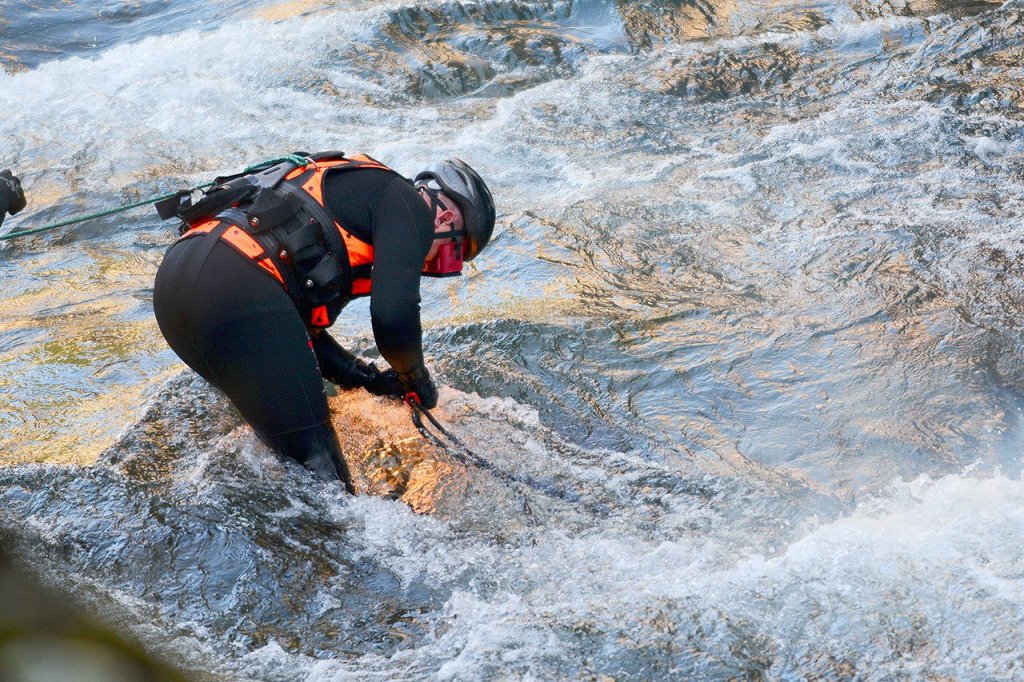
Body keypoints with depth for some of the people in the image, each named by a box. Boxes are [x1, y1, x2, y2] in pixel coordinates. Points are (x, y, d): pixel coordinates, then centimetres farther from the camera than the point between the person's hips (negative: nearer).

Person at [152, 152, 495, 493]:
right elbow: (393, 317, -6)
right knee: (317, 465, -5)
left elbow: (303, 329, 32)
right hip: (238, 286, -10)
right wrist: (416, 378, 13)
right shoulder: (408, 205, 8)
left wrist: (372, 378, 26)